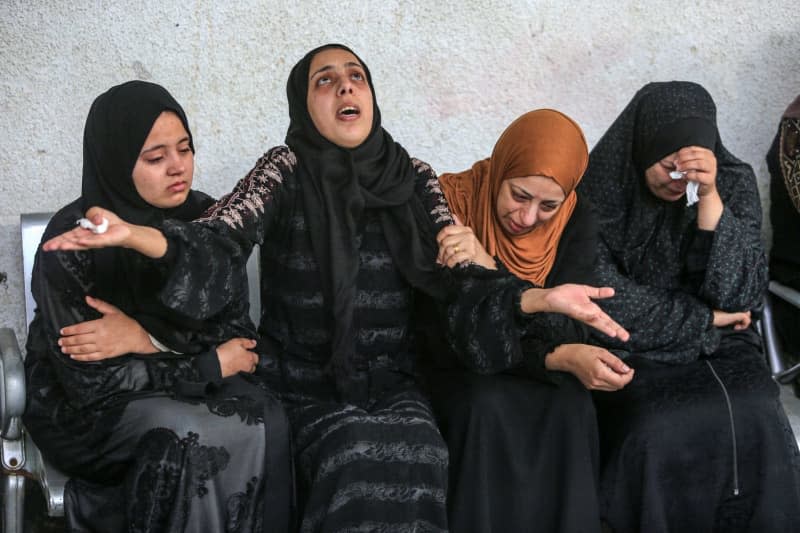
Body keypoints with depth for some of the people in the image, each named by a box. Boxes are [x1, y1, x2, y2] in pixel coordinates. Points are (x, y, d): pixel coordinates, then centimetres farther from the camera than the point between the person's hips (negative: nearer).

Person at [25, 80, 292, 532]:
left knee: (266, 423, -26)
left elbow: (237, 333, -4)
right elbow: (89, 380, -19)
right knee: (197, 438, -32)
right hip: (92, 408, -4)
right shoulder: (71, 244, -18)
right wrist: (211, 366, -15)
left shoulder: (205, 220, -4)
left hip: (190, 384, 4)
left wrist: (146, 339, -20)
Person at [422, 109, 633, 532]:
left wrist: (491, 272, -36)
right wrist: (560, 358, -35)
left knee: (570, 405, -29)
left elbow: (567, 333, -21)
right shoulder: (447, 207, -19)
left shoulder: (576, 222, -10)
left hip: (538, 376, 2)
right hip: (456, 373, -2)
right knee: (487, 406, -33)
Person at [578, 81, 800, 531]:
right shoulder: (599, 189, -8)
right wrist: (703, 319, -8)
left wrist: (710, 198, -22)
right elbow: (607, 304, -13)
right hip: (629, 350, -2)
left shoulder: (735, 183, -2)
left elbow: (739, 297, -12)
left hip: (716, 348, 2)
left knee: (753, 425, -28)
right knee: (657, 432, -31)